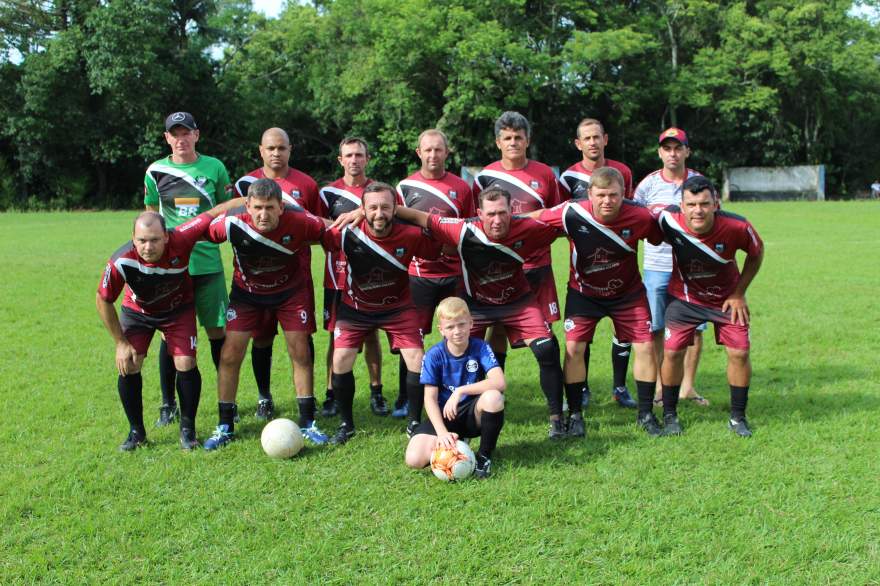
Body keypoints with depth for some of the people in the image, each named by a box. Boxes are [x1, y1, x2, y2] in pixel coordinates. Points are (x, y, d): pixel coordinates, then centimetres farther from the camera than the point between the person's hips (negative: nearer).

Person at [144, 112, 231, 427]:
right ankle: (168, 404, 19)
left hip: (208, 262, 0)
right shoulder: (155, 171, 4)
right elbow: (151, 216, 16)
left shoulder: (214, 167, 2)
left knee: (217, 331, 2)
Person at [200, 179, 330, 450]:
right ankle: (225, 427, 12)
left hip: (292, 290, 0)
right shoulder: (232, 223, -30)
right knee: (230, 356, -4)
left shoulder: (299, 221, -31)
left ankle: (307, 423, 15)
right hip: (247, 291, 0)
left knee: (300, 353, -2)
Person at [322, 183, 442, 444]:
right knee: (341, 360, -8)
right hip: (355, 307, 0)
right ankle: (346, 424, 13)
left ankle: (414, 423, 14)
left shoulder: (411, 235, -22)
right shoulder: (347, 233, -24)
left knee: (417, 361, -8)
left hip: (398, 307, 0)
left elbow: (438, 252, -7)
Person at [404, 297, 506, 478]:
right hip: (444, 416, 0)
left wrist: (460, 391, -32)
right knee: (414, 459, -23)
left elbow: (499, 382, -27)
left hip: (473, 415, 0)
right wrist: (442, 432, -26)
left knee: (493, 397, -35)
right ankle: (453, 446, 9)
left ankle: (484, 455, -12)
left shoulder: (480, 347, -12)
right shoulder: (434, 355, -11)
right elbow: (430, 399, -12)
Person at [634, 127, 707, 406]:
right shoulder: (648, 184, 1)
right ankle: (658, 385, 16)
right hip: (657, 267, -1)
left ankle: (688, 385, 18)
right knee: (655, 328, 3)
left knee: (695, 328, 4)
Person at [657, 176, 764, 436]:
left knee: (739, 352, -4)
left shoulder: (737, 227, -28)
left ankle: (738, 417, 15)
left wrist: (739, 292, -6)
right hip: (684, 297, 0)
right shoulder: (669, 221, -28)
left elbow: (757, 252, -6)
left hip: (727, 297, 0)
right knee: (672, 351, -6)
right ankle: (669, 415, 13)